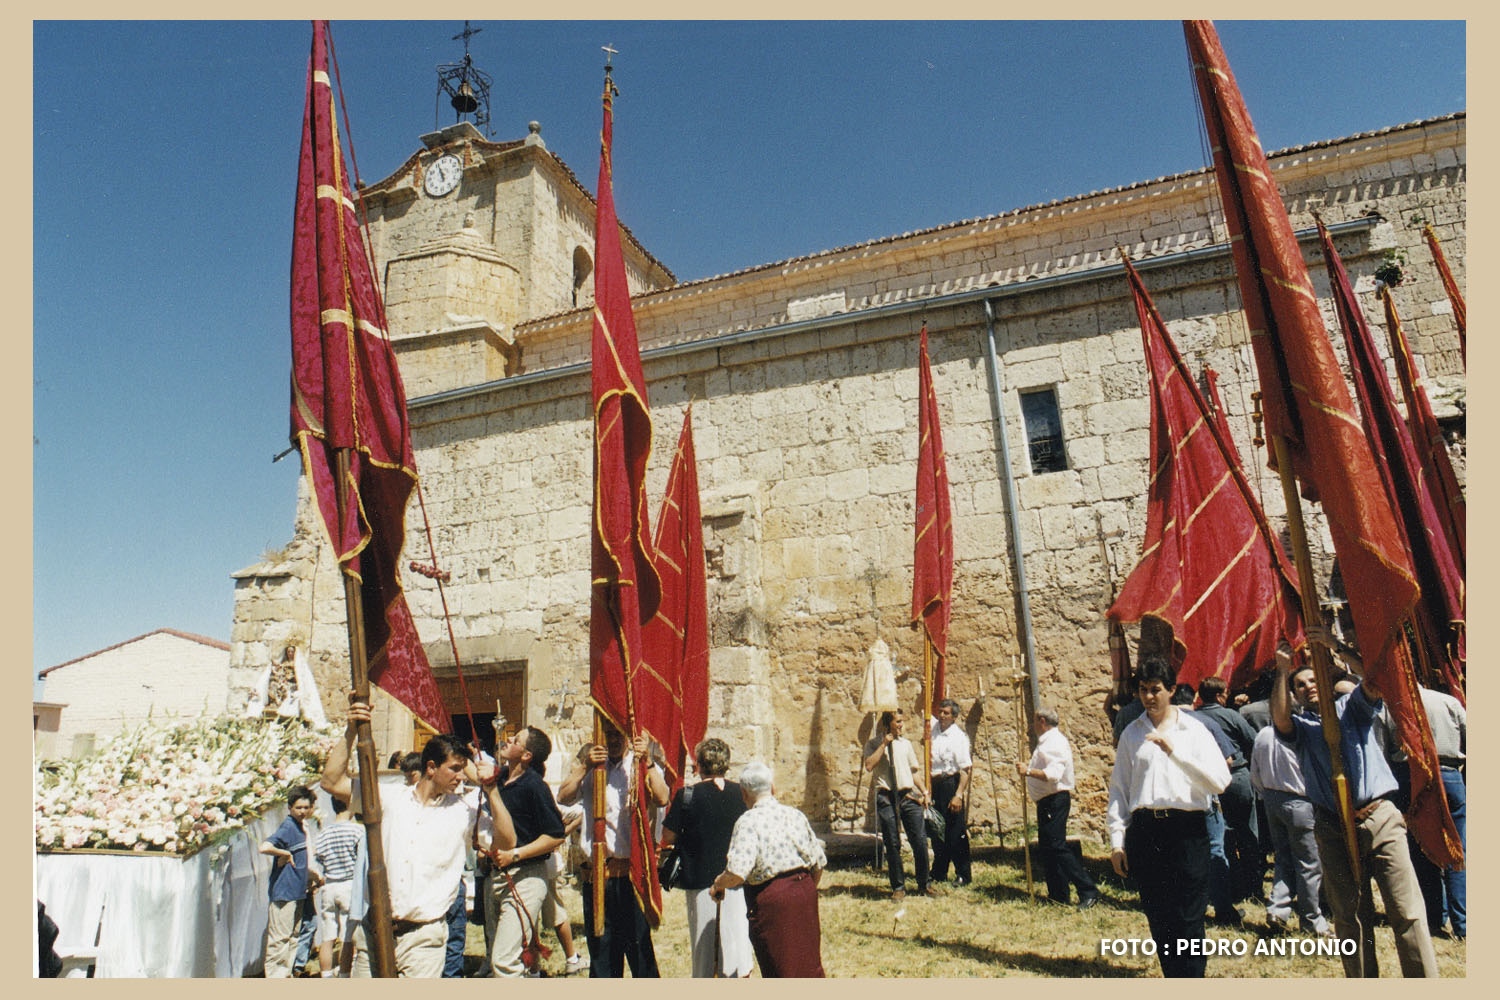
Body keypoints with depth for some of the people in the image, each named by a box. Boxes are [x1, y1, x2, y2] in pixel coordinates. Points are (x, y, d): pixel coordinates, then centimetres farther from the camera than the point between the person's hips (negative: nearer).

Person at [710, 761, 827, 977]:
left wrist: (718, 885, -4)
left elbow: (737, 872, -24)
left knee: (780, 970, 10)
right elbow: (819, 862, 9)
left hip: (770, 899, -5)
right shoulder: (796, 815, 5)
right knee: (809, 964, 21)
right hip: (804, 889, 6)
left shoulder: (748, 821, -13)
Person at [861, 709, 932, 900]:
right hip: (887, 798, -3)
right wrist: (884, 744, -13)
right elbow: (869, 765, -14)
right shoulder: (873, 744, 3)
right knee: (892, 845, 1)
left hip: (908, 795, 3)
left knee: (920, 840, -1)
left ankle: (923, 885, 15)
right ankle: (898, 887, 14)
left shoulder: (905, 743, 15)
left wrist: (923, 792, 10)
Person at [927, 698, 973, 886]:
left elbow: (966, 769, -15)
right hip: (935, 784, 7)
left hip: (951, 784, -7)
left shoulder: (958, 737, -13)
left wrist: (959, 795, -21)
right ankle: (939, 874, 24)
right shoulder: (935, 728, 5)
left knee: (955, 832, -2)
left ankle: (964, 875, 10)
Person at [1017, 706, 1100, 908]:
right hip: (1046, 801, 11)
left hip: (1055, 800, -11)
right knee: (1046, 848, 12)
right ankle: (1058, 894, 18)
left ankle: (1088, 891, -8)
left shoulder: (1055, 742, -16)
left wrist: (1029, 771, -36)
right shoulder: (1046, 741, 17)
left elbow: (1053, 774, -29)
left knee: (1057, 846, -12)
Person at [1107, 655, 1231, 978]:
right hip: (1144, 830, 3)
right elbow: (1118, 788, 12)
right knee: (1158, 917, 10)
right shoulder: (1131, 733, 12)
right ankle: (1172, 978, 23)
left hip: (1187, 829, -3)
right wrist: (1117, 839, 5)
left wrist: (1174, 751, -19)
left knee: (1188, 918, -4)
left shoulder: (1194, 730, 4)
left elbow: (1220, 781, -9)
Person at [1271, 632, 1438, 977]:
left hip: (1380, 819, -1)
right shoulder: (1300, 725, 11)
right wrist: (1282, 670, -12)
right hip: (1333, 830, 1)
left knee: (1407, 911, -5)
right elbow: (1280, 719, -13)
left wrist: (1336, 646, -16)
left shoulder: (1351, 707, 12)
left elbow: (1374, 681, -8)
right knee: (1350, 918, 7)